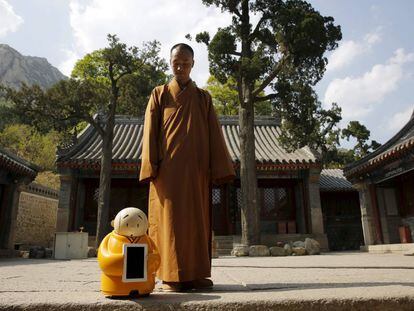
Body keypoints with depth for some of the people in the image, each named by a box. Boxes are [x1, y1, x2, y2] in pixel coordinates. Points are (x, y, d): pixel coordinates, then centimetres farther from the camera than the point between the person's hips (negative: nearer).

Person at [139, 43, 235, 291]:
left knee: (197, 220, 3)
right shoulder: (159, 94, 12)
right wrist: (151, 167, -9)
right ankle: (171, 276, 3)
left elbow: (214, 134, 8)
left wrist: (219, 168, -2)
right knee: (170, 220, -3)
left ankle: (196, 274, 10)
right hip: (168, 169, -2)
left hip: (197, 170, 2)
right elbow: (150, 132, 4)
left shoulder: (204, 97, 16)